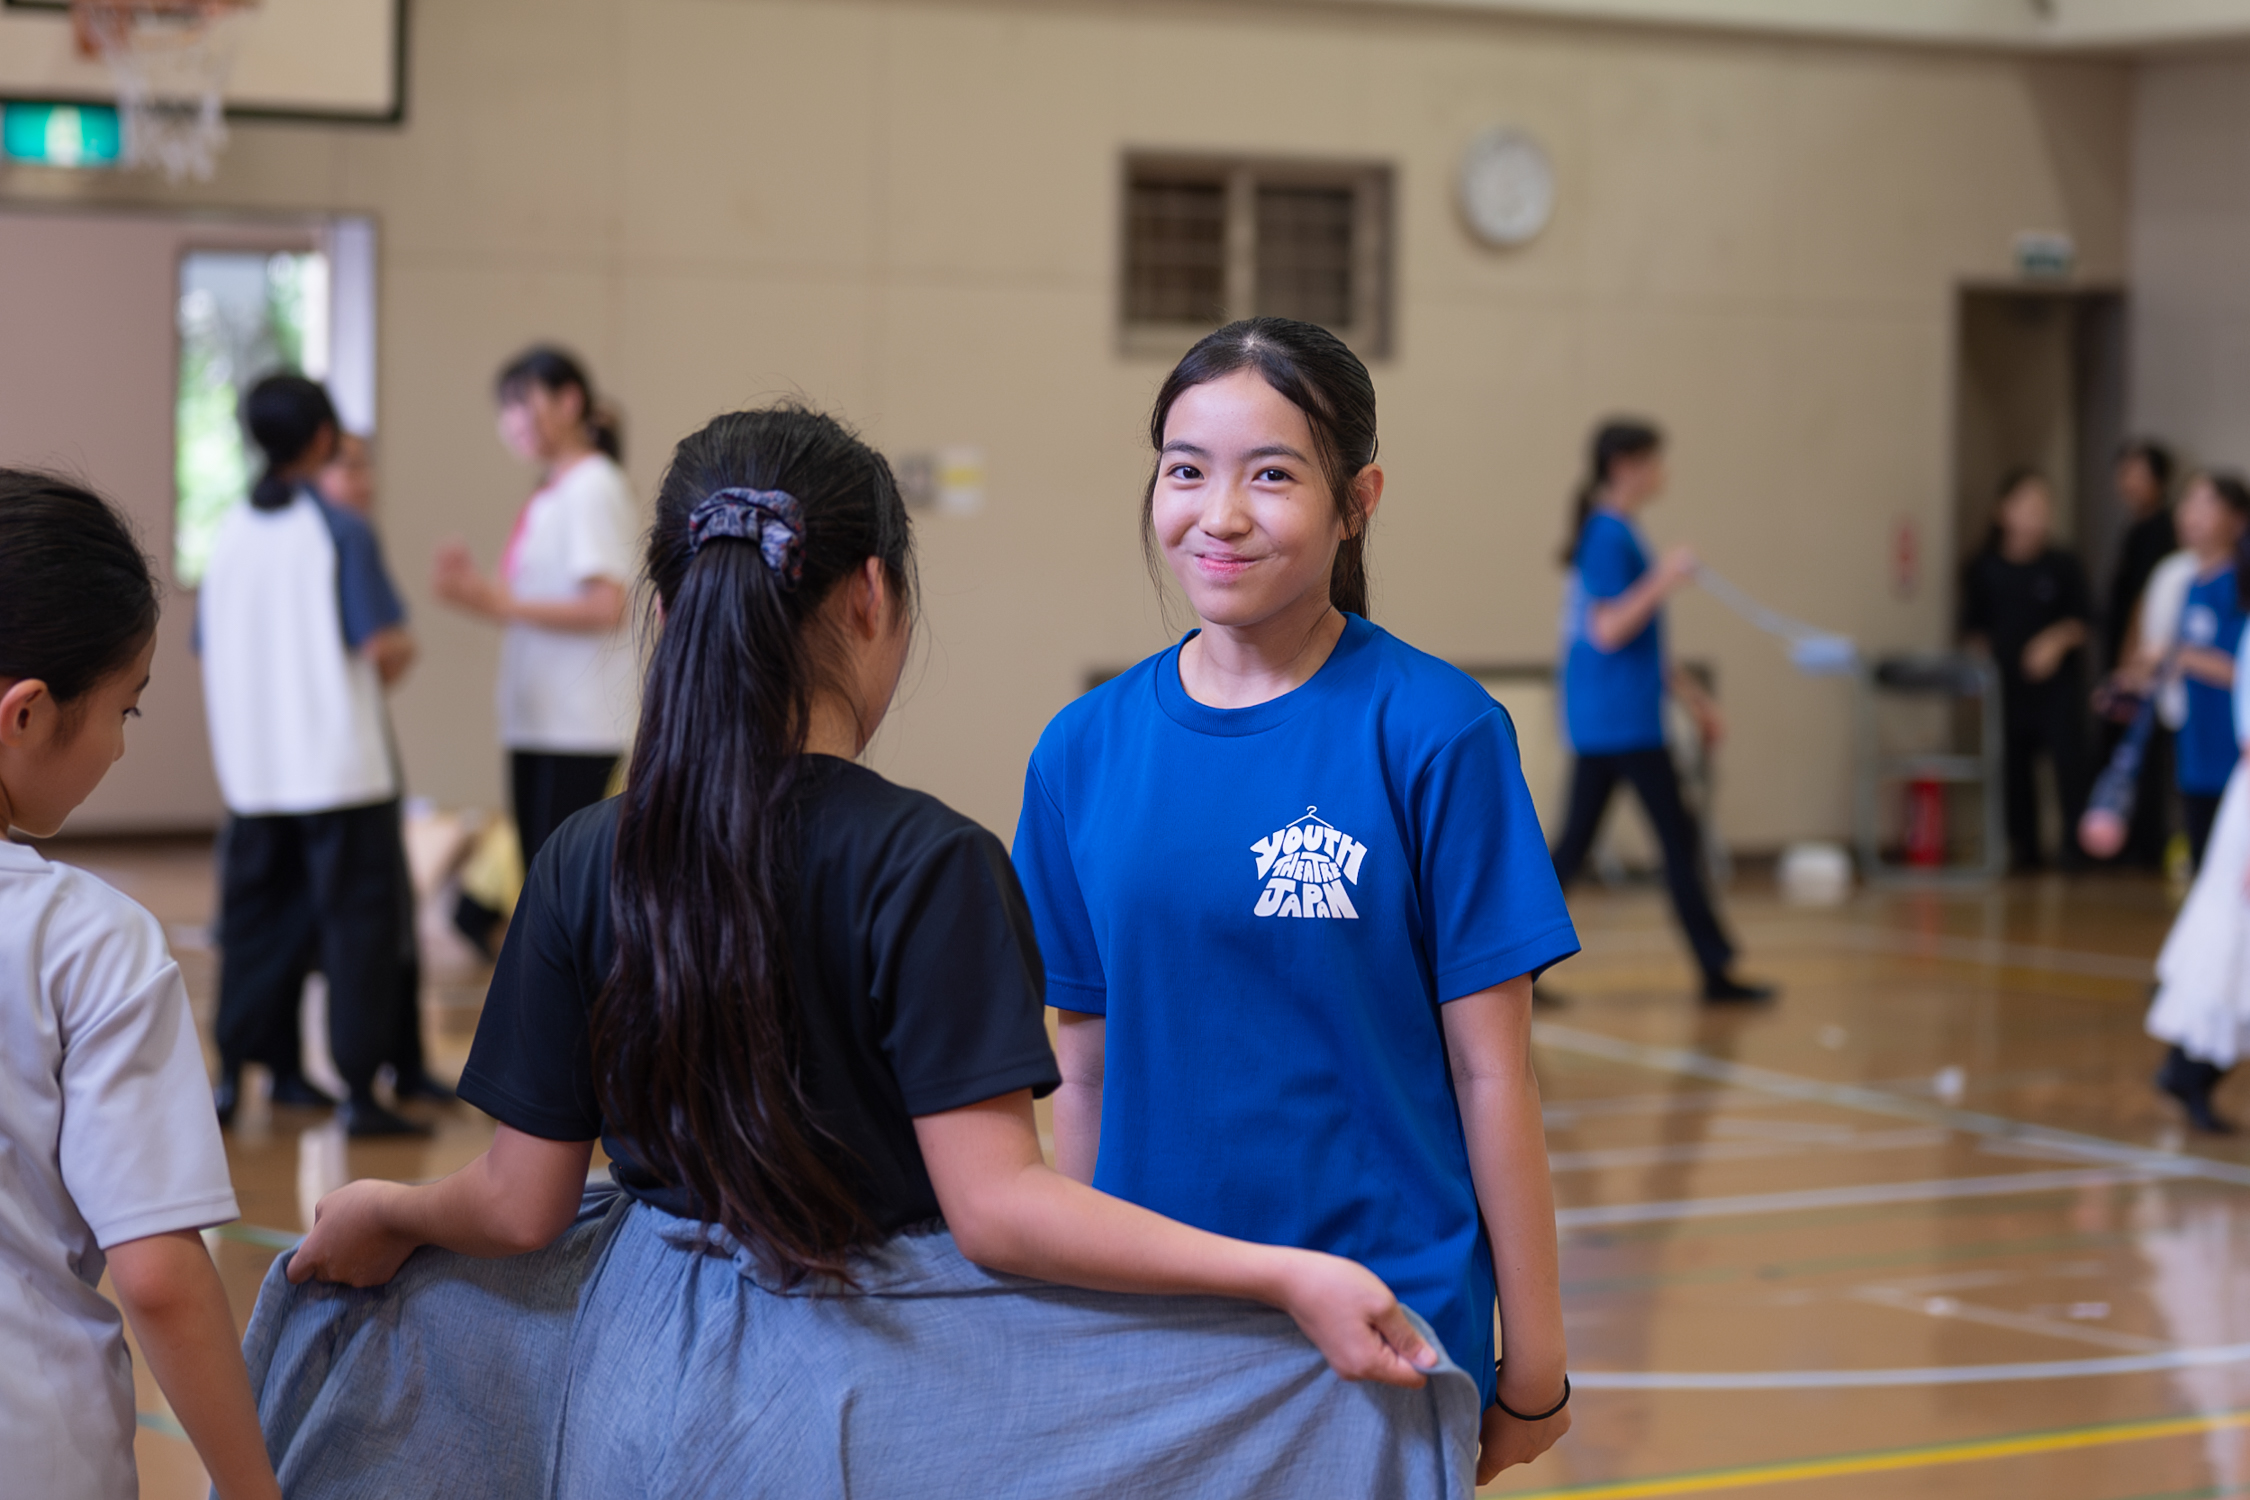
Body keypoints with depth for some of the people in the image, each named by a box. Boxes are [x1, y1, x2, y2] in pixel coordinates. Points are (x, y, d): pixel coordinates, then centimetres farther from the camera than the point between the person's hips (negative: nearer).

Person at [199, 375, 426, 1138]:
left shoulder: (229, 533, 6)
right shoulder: (340, 531, -10)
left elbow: (211, 659, 10)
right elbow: (386, 646, -16)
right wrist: (397, 658, 7)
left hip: (254, 769, 5)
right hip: (340, 764, -5)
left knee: (256, 916, 14)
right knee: (356, 919, 0)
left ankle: (233, 1073, 16)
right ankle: (360, 1090, -2)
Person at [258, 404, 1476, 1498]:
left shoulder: (585, 864, -3)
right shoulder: (929, 866, -16)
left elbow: (522, 1207, 0)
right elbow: (993, 1203, -20)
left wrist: (384, 1213, 21)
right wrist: (1287, 1276, -21)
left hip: (641, 1388, 4)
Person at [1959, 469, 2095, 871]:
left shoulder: (2062, 566, 0)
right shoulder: (1983, 570, 4)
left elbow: (2084, 622, 2)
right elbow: (1973, 628, 12)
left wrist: (2059, 639, -16)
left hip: (2058, 683, -2)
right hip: (2008, 684, 2)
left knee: (2070, 762, -11)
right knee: (2013, 769, 4)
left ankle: (2079, 849, -5)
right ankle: (2024, 850, 15)